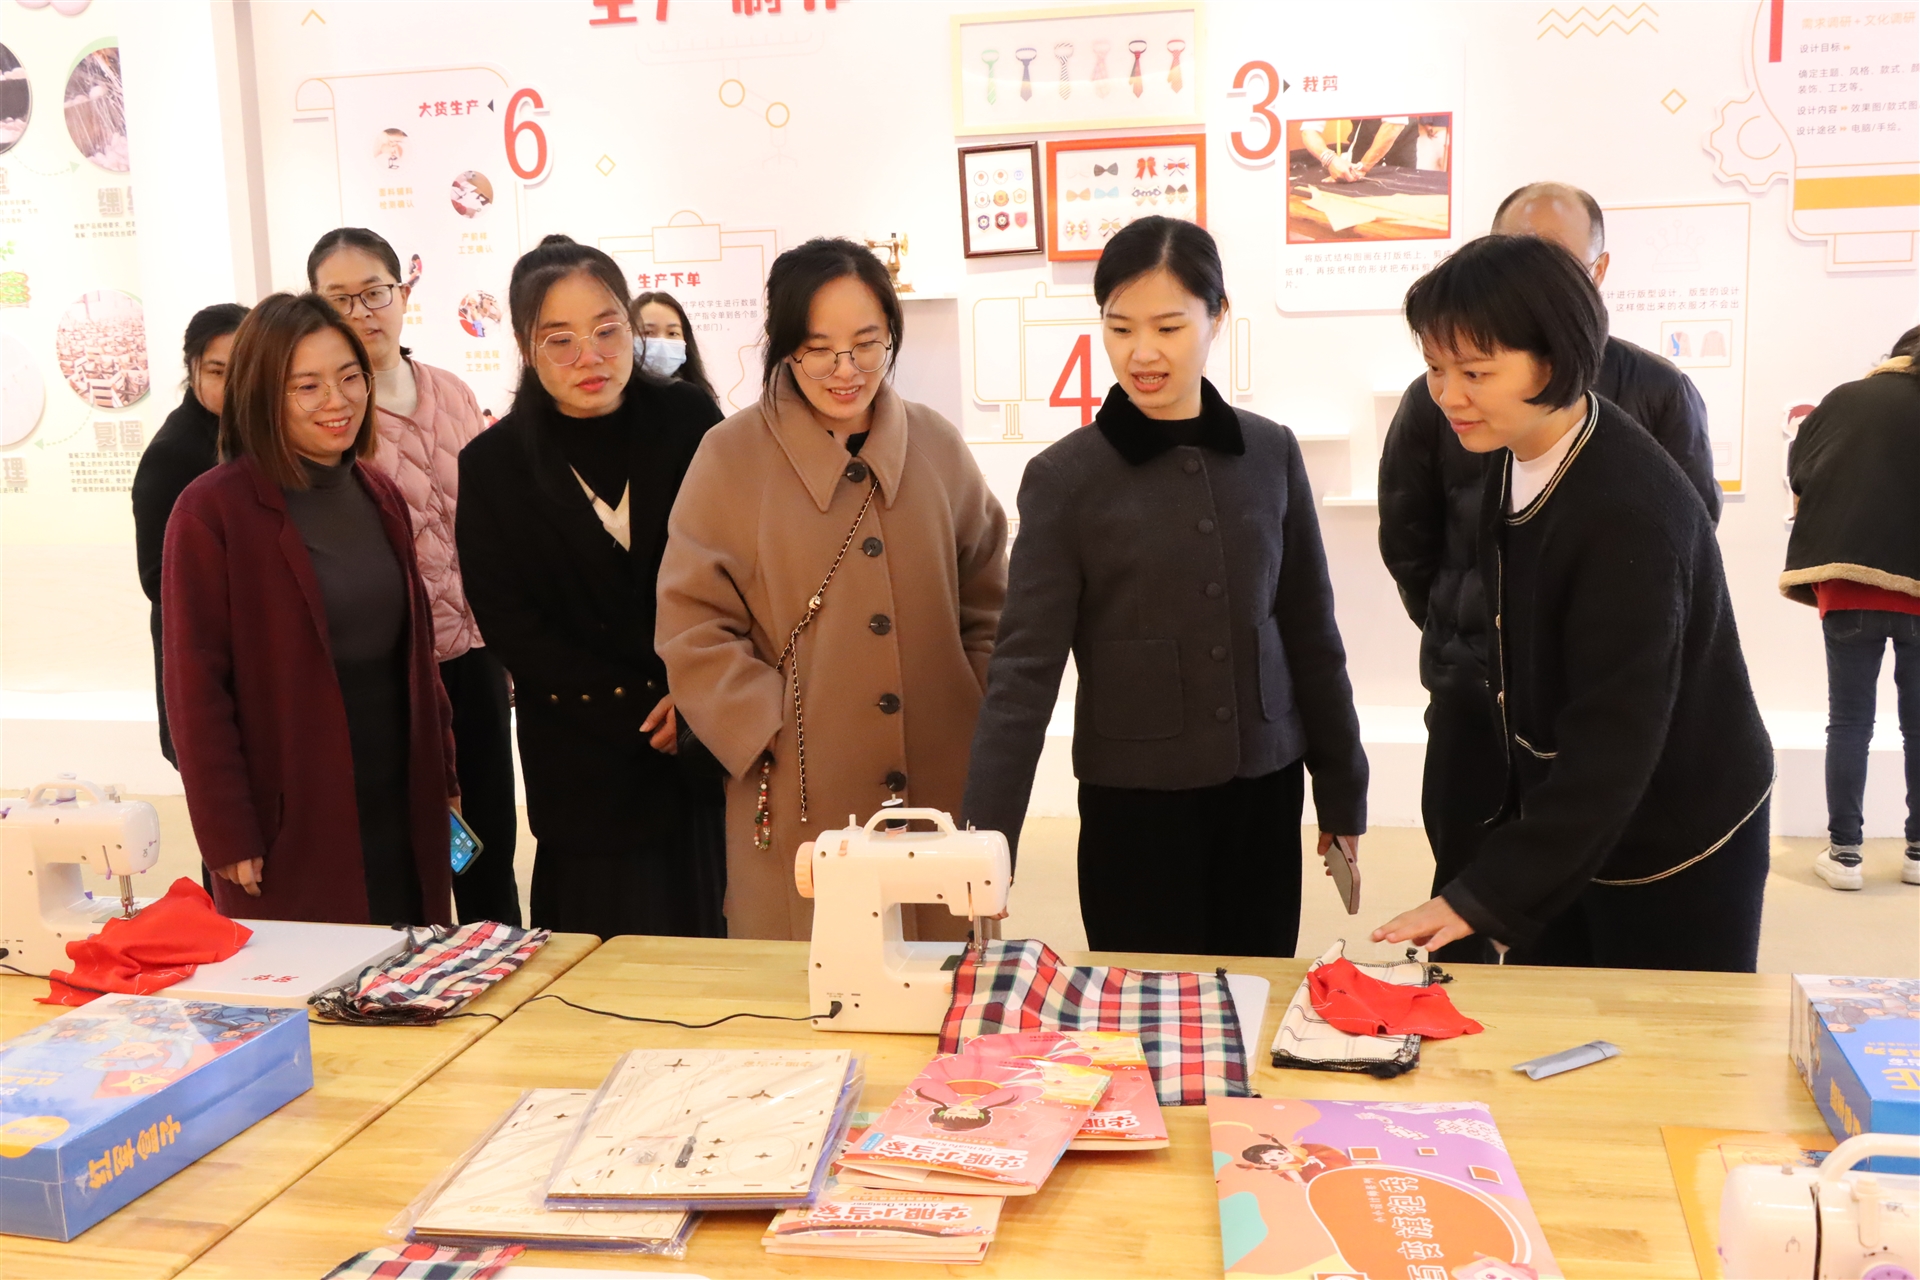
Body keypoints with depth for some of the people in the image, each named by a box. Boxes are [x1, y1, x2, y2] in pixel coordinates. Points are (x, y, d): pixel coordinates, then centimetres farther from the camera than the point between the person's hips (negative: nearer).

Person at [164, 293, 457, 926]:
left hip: (402, 809, 6)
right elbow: (195, 686, -10)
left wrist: (442, 779, 12)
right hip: (291, 826, -5)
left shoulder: (382, 498, 9)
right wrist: (228, 837, -12)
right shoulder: (211, 511, -10)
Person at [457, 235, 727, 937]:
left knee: (723, 939, 6)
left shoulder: (688, 422, 0)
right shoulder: (492, 466, -2)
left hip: (712, 741, 1)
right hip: (588, 770, -1)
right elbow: (514, 632, -2)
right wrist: (643, 711, -9)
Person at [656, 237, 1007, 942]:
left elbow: (987, 607, 13)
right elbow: (693, 627, -2)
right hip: (797, 803, -2)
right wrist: (773, 734, -11)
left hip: (940, 788, 3)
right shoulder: (731, 455, -1)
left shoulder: (938, 447, 7)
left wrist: (987, 731, 3)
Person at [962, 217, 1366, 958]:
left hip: (1264, 795, 3)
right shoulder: (1065, 478, -8)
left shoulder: (1271, 455, 1)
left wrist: (1342, 796, 11)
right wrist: (985, 842, -18)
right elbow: (1024, 667, -11)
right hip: (1134, 806, -3)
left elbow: (1310, 633, 8)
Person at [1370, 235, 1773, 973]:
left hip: (1676, 859, -7)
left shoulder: (1629, 514, -29)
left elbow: (1612, 748, -30)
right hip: (1563, 827, 7)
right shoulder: (1518, 457, -3)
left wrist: (1482, 898, -32)